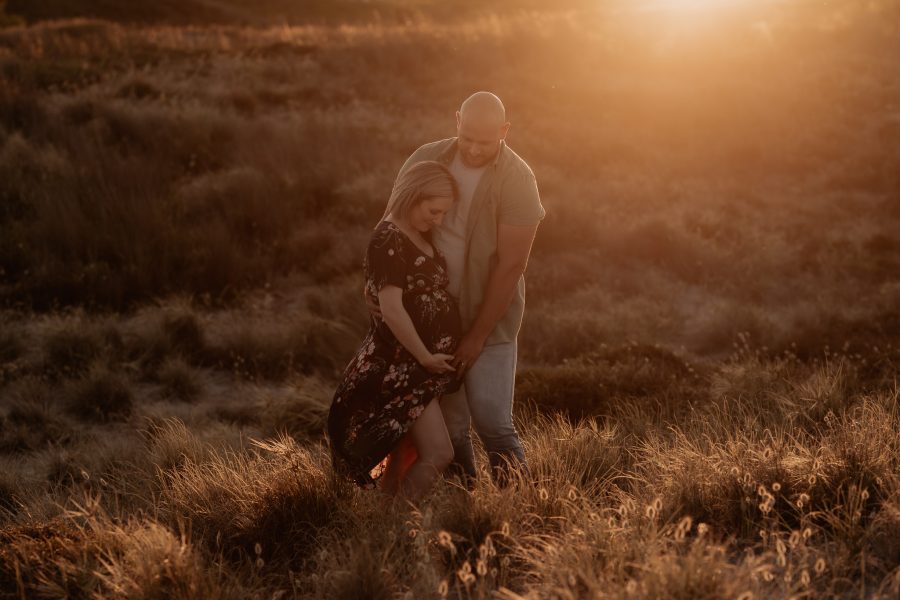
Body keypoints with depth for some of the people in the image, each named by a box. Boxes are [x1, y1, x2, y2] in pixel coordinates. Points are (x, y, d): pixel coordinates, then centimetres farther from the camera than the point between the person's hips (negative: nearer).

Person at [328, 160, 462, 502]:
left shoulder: (419, 237, 11)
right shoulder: (388, 241, -18)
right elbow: (392, 309, -24)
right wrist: (425, 356, -16)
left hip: (418, 365, 9)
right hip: (400, 366, -9)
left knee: (404, 454, 14)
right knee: (438, 453, -12)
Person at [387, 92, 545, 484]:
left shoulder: (517, 180, -15)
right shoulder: (427, 160, -3)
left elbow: (511, 266, -16)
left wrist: (478, 337, -15)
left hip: (489, 318, -3)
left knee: (493, 423, -10)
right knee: (449, 427, 7)